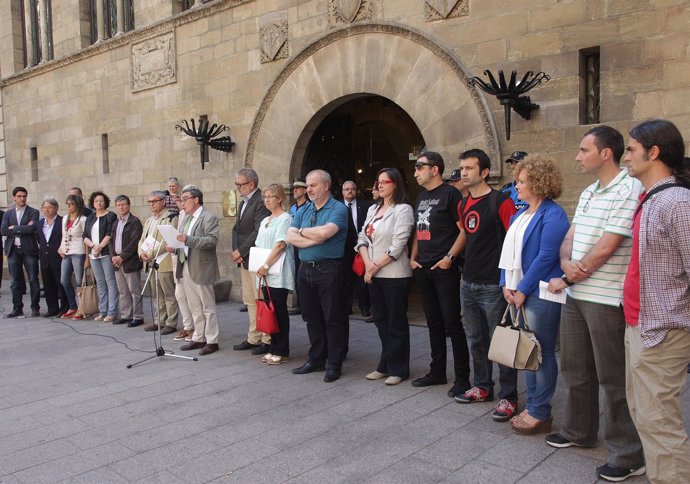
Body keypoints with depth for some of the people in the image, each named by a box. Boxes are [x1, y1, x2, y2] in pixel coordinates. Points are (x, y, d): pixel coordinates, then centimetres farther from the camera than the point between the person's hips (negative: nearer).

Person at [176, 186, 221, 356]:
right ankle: (198, 339, 24)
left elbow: (212, 240, -21)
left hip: (201, 268, -8)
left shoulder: (209, 218, -10)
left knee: (208, 307, 0)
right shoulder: (187, 218, 16)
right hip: (187, 267, 8)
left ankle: (212, 341, 8)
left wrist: (189, 240, -28)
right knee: (195, 308, 15)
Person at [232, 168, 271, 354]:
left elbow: (258, 232, -21)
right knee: (249, 301, 14)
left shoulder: (261, 202, -14)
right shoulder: (243, 203, 17)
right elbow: (237, 229, 16)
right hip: (244, 260, 9)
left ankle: (266, 340, 6)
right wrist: (235, 251, 0)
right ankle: (253, 338, 22)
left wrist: (241, 251, -14)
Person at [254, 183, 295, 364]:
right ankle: (274, 348, 17)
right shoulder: (265, 221, 18)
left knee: (279, 311, -3)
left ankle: (281, 351, 5)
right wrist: (259, 267, 6)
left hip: (279, 274, -8)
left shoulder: (285, 218, -7)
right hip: (265, 274, 8)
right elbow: (259, 245, 20)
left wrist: (266, 265, -18)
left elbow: (280, 245, -17)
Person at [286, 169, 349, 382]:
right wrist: (314, 239, -12)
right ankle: (316, 360, 26)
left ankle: (335, 364, 10)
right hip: (305, 269, 7)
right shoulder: (303, 211, 14)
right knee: (312, 317, 14)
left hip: (328, 269, -6)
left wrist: (302, 231, -4)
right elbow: (290, 237, 2)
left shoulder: (338, 209, -6)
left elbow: (324, 232, -23)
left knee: (333, 318, 1)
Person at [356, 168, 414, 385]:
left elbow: (397, 246, -15)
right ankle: (385, 365, 25)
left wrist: (377, 266, -11)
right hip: (374, 274, 7)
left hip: (395, 274, -7)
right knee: (380, 319, 13)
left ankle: (398, 369, 13)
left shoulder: (403, 209, -8)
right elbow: (362, 238, 9)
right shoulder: (372, 209, 14)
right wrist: (368, 263, -7)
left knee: (396, 323, 2)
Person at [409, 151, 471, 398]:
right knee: (434, 322, 14)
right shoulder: (421, 197, 16)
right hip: (424, 270, 8)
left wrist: (449, 257, -19)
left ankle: (462, 377, 5)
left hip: (444, 269, -8)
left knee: (452, 323, -4)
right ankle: (437, 372, 25)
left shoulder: (450, 194, -8)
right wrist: (413, 257, 11)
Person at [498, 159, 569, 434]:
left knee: (542, 353, 1)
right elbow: (509, 252, 15)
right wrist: (505, 285, 2)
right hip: (517, 293, 9)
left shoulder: (552, 215, -12)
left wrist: (523, 290, -16)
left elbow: (546, 257, -18)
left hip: (540, 294, -9)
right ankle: (532, 406, 27)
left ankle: (540, 413, 13)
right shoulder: (519, 215, 14)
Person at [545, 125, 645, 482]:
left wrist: (567, 279, -9)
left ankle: (629, 454, 13)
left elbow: (604, 249, -19)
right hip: (576, 295, 9)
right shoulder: (588, 193, 14)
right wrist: (566, 263, -11)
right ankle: (579, 431, 35)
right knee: (575, 368, 18)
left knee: (612, 377, 0)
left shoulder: (629, 191, -15)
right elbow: (569, 238, 11)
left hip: (606, 298, -9)